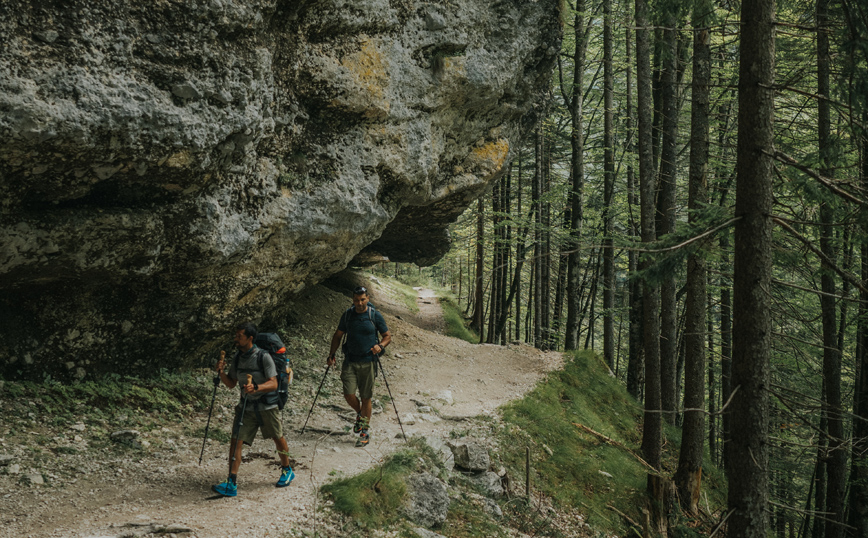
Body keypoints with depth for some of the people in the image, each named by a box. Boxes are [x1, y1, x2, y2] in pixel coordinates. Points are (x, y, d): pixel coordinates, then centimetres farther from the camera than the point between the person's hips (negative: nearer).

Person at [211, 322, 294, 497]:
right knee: (236, 442, -9)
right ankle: (231, 485, -10)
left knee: (278, 439, 13)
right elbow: (231, 383, 9)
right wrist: (221, 372, -10)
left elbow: (273, 384, -21)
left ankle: (287, 471, 38)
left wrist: (256, 387, -38)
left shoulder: (263, 357, -16)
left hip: (266, 406, -4)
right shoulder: (238, 357, 2)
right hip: (246, 407, 4)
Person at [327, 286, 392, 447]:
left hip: (368, 362, -2)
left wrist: (380, 346, -17)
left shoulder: (375, 316, -4)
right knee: (349, 395, -7)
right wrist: (331, 354, 6)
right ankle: (360, 414, 25)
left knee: (366, 398, 2)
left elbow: (387, 336, 3)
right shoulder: (347, 315, 4)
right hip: (350, 361, 2)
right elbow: (338, 335, 15)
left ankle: (365, 431, 15)